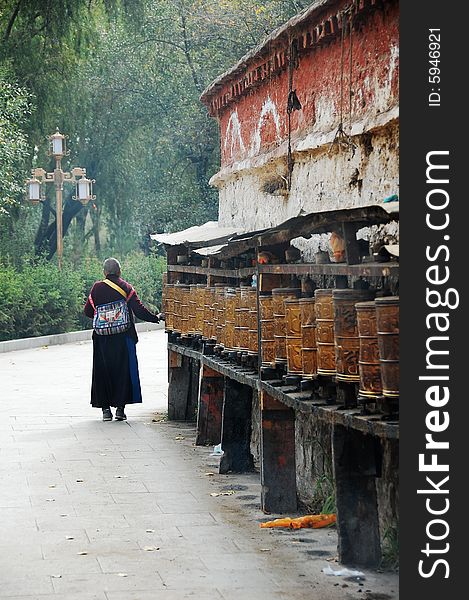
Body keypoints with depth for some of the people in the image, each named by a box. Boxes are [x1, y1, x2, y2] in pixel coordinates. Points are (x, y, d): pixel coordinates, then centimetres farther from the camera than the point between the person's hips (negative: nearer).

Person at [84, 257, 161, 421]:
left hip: (102, 339, 1)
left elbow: (87, 311, 7)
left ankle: (106, 408, 5)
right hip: (123, 337, -1)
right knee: (123, 371, 6)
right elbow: (139, 310, -8)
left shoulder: (97, 288, 1)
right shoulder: (126, 287, -3)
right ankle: (120, 407, 0)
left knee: (103, 372, 9)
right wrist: (156, 318, 6)